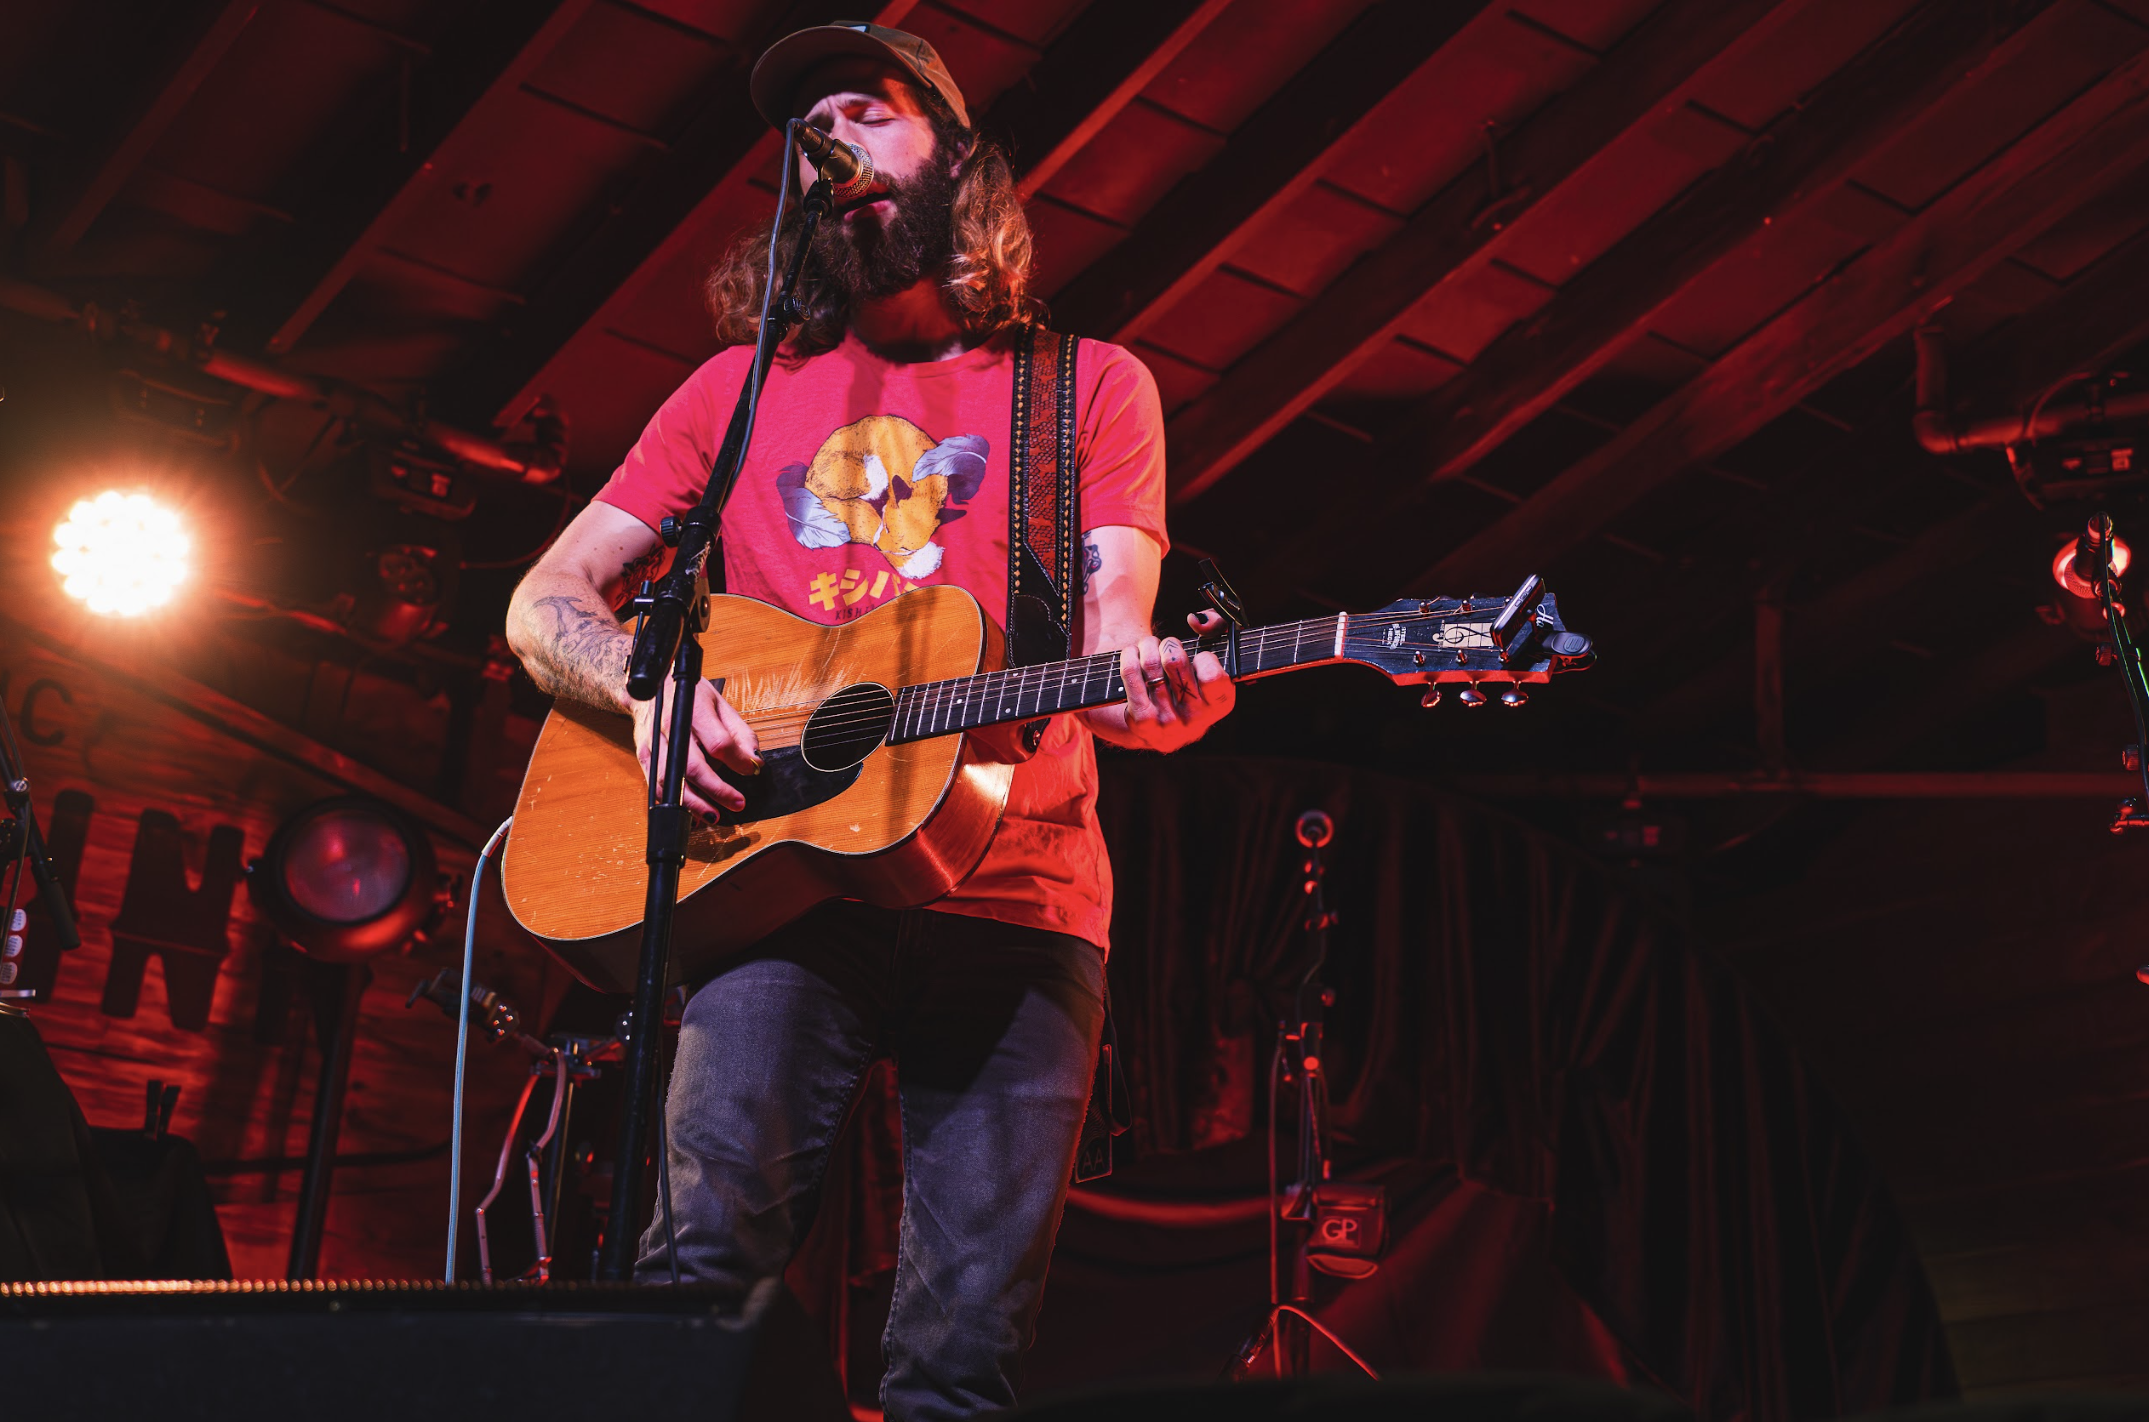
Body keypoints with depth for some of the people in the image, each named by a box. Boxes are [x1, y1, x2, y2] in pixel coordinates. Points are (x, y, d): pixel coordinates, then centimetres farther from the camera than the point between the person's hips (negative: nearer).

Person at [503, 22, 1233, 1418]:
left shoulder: (1089, 385, 16)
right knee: (712, 1250, -20)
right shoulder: (744, 386, 19)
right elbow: (548, 600, 18)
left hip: (1017, 899, 0)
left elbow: (1111, 622, 5)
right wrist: (650, 684, -5)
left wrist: (1151, 687, -20)